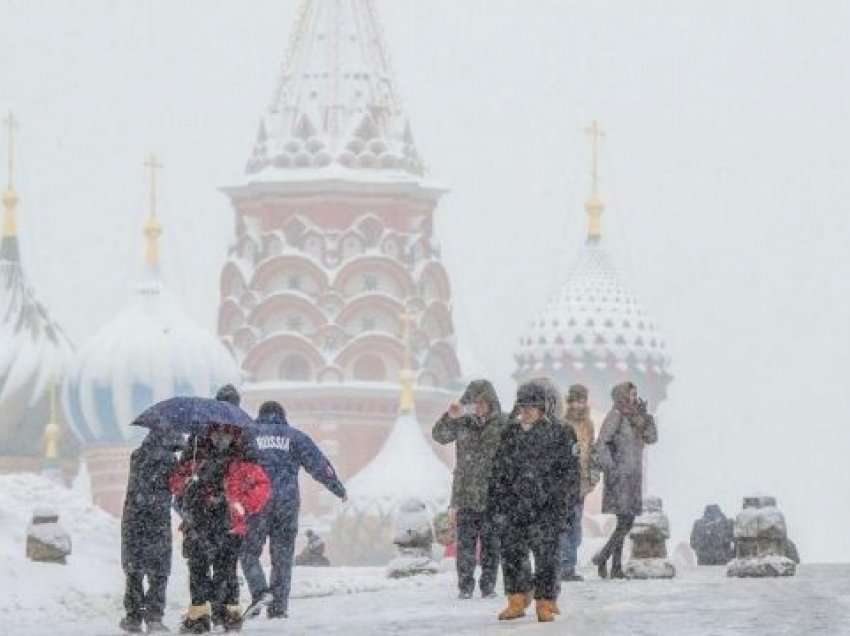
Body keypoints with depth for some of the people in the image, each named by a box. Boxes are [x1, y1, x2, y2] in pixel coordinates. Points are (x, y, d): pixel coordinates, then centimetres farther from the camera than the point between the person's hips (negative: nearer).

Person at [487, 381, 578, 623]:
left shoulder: (556, 434, 0)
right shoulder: (510, 433, 11)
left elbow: (568, 469, 0)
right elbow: (498, 470, 16)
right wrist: (495, 502, 10)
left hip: (546, 508, -4)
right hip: (514, 507, 4)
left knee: (546, 556, -4)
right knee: (512, 553, 4)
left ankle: (545, 604, 3)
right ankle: (517, 601, 15)